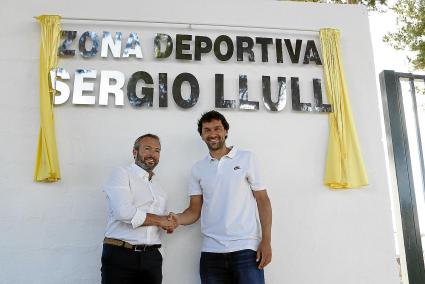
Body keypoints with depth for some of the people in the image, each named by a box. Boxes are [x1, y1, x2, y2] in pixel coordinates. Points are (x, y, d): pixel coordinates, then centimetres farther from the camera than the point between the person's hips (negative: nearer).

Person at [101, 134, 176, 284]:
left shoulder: (159, 188, 17)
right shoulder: (122, 173, -3)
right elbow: (124, 212, -18)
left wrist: (169, 223, -2)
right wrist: (158, 220, -8)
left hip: (151, 257, 6)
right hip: (120, 255, -5)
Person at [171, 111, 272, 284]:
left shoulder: (246, 159, 2)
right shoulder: (198, 169, 9)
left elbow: (263, 201, 1)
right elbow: (195, 210, 9)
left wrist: (266, 241, -7)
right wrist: (177, 219, -12)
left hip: (246, 248, -2)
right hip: (211, 251, 3)